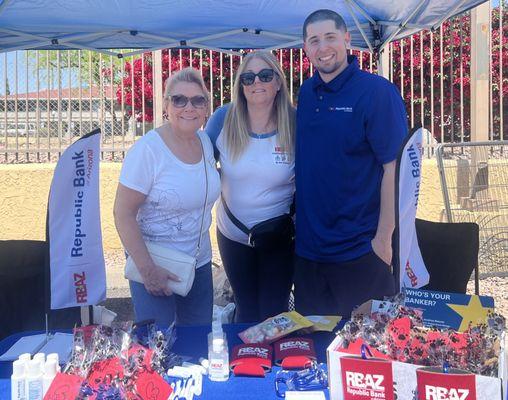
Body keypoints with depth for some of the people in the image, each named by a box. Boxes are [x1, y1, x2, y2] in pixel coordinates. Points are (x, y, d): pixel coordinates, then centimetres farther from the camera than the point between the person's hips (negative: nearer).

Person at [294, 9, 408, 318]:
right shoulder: (306, 93, 6)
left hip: (360, 250, -6)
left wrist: (384, 239, -17)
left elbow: (395, 167, -15)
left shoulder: (377, 91, -12)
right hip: (307, 247, 6)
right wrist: (296, 211, 9)